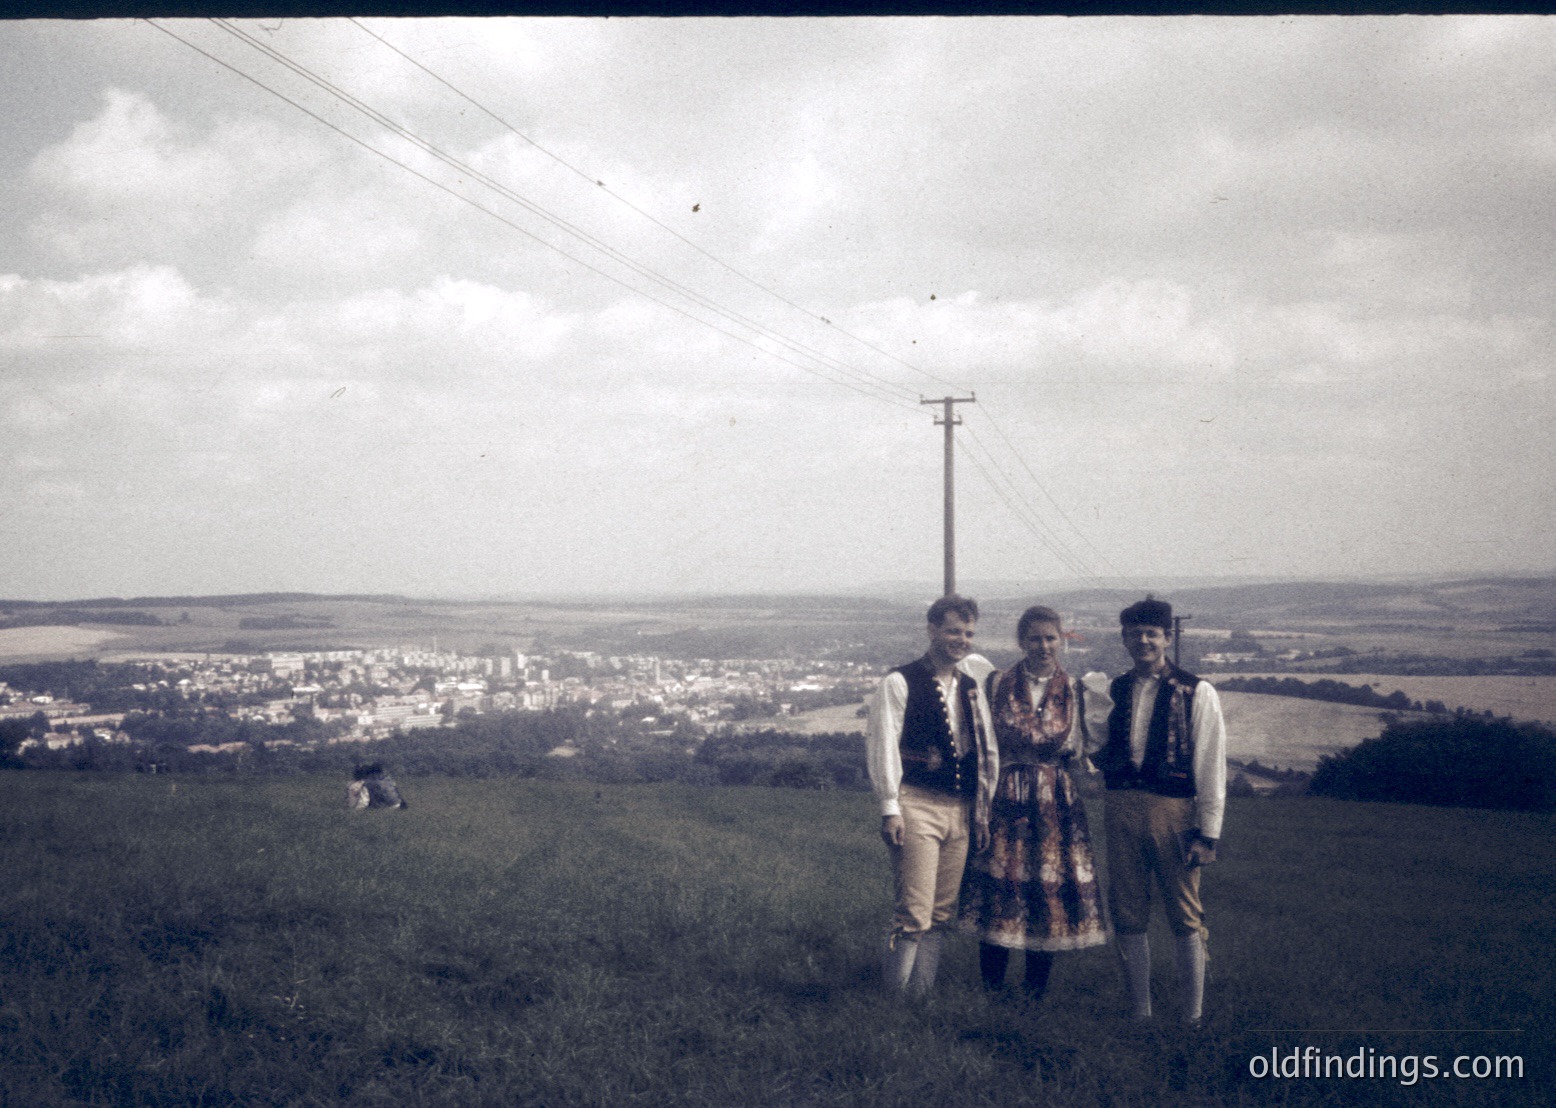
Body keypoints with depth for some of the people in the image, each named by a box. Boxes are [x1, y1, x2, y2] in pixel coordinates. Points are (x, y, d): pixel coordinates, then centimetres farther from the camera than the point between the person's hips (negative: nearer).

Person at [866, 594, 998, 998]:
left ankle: (923, 994, 14)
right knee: (914, 913, -11)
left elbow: (986, 749, 21)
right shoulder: (900, 683, -2)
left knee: (942, 913, 7)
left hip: (960, 809, 6)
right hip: (917, 805, -6)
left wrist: (984, 806, 15)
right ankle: (897, 999, -4)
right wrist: (890, 808, -12)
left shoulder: (971, 686, 16)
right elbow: (882, 745, -7)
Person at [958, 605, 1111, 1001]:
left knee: (1049, 895, 2)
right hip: (1004, 802, -1)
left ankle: (1035, 999, 15)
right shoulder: (996, 685, 3)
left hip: (1057, 805, 1)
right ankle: (991, 995, 10)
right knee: (997, 892, -3)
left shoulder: (1076, 691, 6)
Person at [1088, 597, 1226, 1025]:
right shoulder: (1113, 692, 10)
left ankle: (1192, 1020, 13)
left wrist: (1208, 833, -9)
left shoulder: (1195, 693, -3)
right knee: (1127, 917, 8)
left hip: (1173, 811, -4)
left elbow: (1211, 768, -5)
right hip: (1120, 809, 4)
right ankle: (1140, 1015, 19)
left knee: (1185, 919, 3)